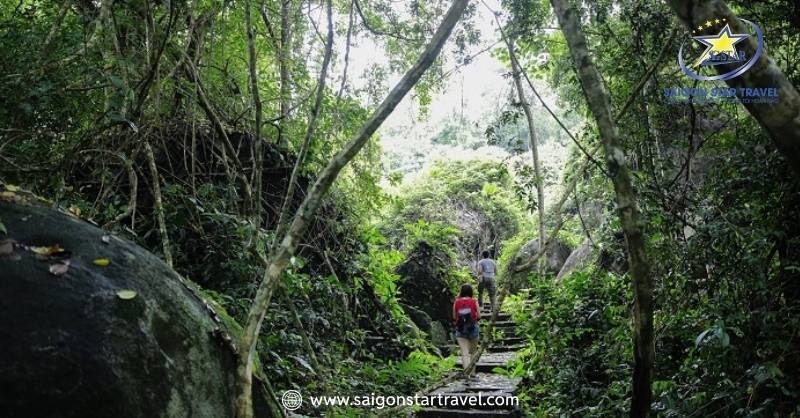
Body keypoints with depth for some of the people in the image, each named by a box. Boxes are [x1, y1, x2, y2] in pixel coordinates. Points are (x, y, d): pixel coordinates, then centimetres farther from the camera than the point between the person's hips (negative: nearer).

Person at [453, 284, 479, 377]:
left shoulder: (457, 302, -2)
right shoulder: (474, 302, -4)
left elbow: (454, 317, 5)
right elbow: (479, 316, -1)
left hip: (460, 330, 0)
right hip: (473, 329, 0)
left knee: (464, 353, -4)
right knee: (472, 352, 18)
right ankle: (472, 373, 25)